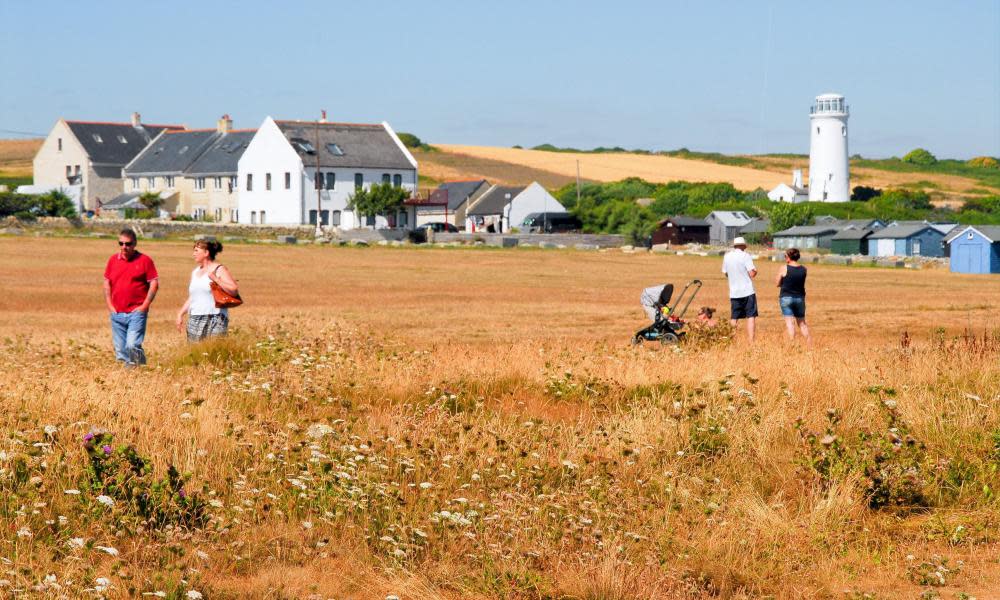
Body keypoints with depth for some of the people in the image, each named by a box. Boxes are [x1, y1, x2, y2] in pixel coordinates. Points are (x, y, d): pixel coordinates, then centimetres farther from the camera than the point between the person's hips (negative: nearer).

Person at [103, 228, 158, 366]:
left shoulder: (144, 260, -1)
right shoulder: (113, 260, 11)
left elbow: (154, 283, -2)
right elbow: (107, 283, 16)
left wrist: (144, 306, -8)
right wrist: (110, 305, 6)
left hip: (136, 312, -4)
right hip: (117, 313, 5)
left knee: (132, 346, -17)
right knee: (120, 349, 6)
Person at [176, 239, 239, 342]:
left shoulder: (219, 270, -2)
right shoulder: (195, 272, 18)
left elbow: (234, 291, -13)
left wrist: (216, 279, -17)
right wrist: (180, 314, 14)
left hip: (214, 319, -6)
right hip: (194, 320, 6)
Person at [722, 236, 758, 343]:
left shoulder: (727, 256, 7)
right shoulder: (745, 256, -8)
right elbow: (752, 273, -13)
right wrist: (755, 271, 7)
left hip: (734, 293, 5)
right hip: (747, 291, -5)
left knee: (734, 318, 12)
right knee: (751, 316, -3)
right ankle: (751, 341, -11)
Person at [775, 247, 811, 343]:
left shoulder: (784, 268, -10)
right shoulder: (803, 269, 1)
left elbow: (778, 283, -2)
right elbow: (801, 282, 12)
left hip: (786, 297, -4)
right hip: (800, 298, 4)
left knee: (789, 322, -6)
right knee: (802, 322, 15)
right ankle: (808, 342, 16)